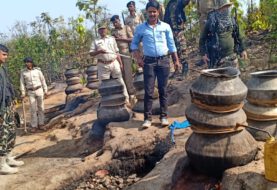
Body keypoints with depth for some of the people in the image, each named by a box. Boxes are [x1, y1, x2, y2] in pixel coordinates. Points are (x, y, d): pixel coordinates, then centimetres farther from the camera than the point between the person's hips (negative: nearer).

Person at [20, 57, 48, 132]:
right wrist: (23, 93, -5)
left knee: (41, 108, 3)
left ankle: (40, 124, 13)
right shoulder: (23, 72, -3)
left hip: (39, 90, 0)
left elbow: (43, 81, 1)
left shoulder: (37, 70, -5)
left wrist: (45, 91, 0)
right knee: (33, 109, -2)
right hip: (31, 92, 0)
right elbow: (22, 83, 1)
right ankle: (34, 126, 6)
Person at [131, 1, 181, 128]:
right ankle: (147, 118, 3)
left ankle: (163, 116, 13)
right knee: (149, 91, -2)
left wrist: (176, 60, 6)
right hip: (149, 62, 0)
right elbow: (134, 44, 12)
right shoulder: (140, 28, 3)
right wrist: (138, 58, 0)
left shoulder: (166, 26, 4)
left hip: (164, 61, 1)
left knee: (163, 90, 5)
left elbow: (171, 45, 9)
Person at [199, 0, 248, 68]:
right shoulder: (211, 22, -8)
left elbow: (237, 36, 16)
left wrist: (242, 50, 12)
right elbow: (203, 38, -4)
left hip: (231, 55, 5)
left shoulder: (232, 21, 6)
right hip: (216, 56, -5)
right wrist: (203, 53, -11)